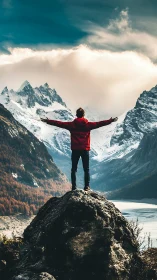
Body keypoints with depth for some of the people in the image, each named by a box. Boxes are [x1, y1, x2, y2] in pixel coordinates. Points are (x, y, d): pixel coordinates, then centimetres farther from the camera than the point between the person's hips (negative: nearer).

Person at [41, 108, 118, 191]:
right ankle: (87, 187, 3)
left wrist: (48, 121, 7)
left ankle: (74, 187, 4)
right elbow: (99, 123, -1)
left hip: (75, 150, 0)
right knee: (86, 169, 7)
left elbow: (59, 123, -1)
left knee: (74, 169, 7)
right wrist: (111, 121, 8)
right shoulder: (88, 124, -4)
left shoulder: (71, 124, -3)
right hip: (85, 150, 0)